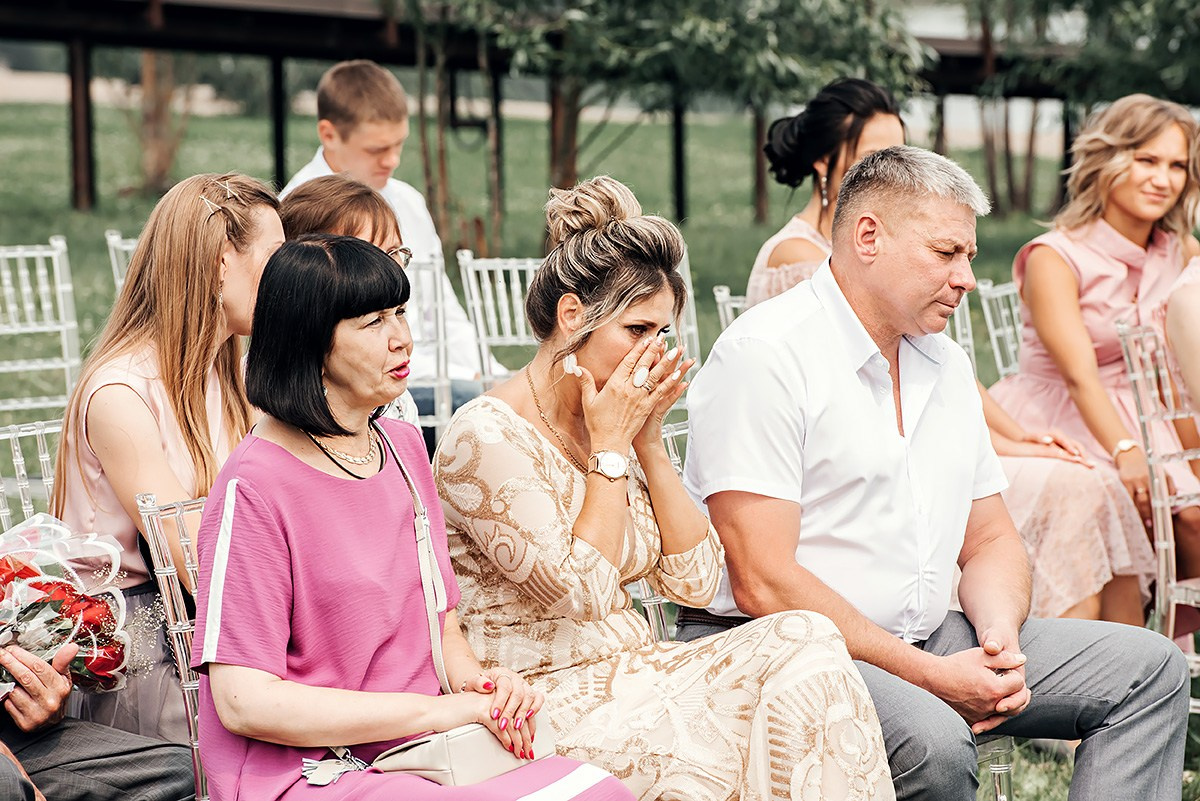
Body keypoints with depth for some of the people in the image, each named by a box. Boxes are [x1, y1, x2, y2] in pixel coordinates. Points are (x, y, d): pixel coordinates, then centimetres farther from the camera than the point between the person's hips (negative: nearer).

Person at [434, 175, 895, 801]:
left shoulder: (615, 424, 11)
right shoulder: (485, 438, -12)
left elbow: (696, 581, 8)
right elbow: (583, 590, -18)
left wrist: (650, 441, 0)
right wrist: (611, 446, -11)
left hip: (637, 673, 7)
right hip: (549, 696, -7)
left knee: (805, 638, -17)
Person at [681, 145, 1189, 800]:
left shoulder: (946, 364, 14)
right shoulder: (763, 355, -13)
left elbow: (991, 539, 18)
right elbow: (764, 585, -20)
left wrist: (1001, 638, -5)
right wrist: (932, 676, -19)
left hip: (926, 639, 8)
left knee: (1150, 667, 1)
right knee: (933, 741, -36)